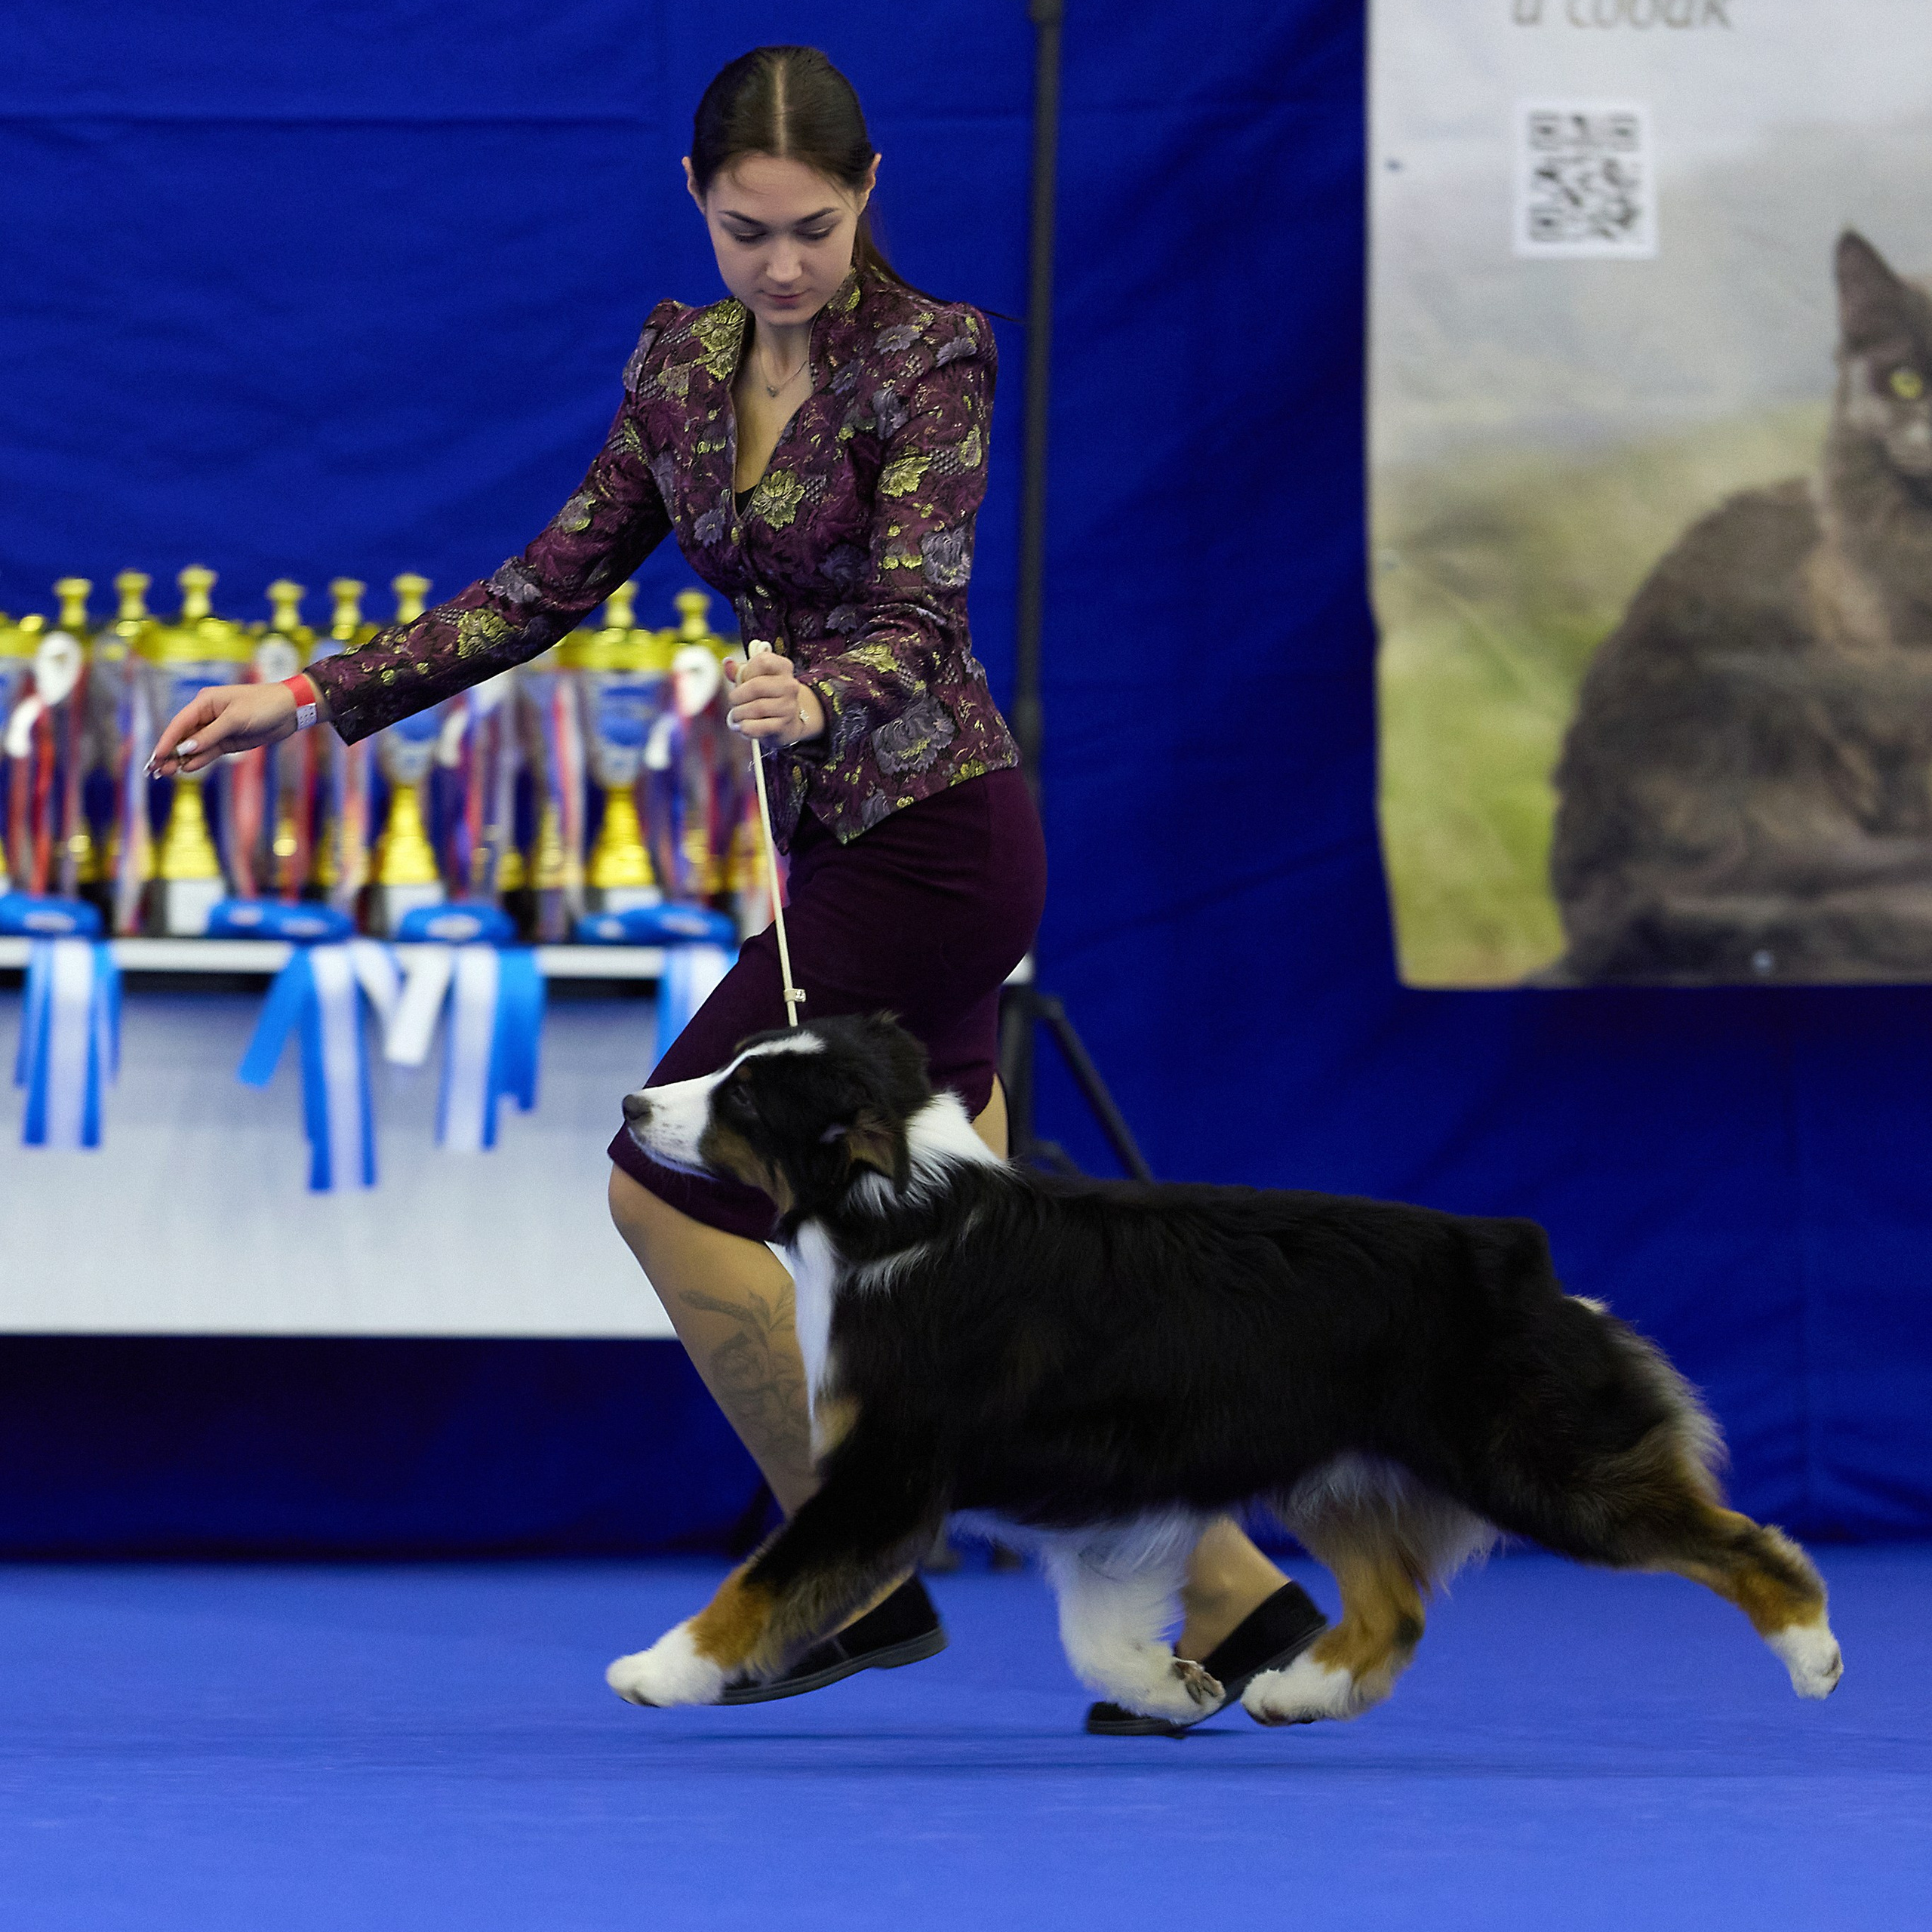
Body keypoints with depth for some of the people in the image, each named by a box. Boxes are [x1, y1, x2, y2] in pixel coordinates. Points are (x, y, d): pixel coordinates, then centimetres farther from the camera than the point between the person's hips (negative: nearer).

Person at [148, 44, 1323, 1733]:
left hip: (930, 836, -8)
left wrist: (811, 698, -45)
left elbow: (917, 628, -23)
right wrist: (312, 698, 7)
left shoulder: (930, 357, -13)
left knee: (671, 1181, -6)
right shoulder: (684, 362, 8)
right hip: (844, 844, 8)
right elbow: (554, 584, 12)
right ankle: (1234, 1600, 12)